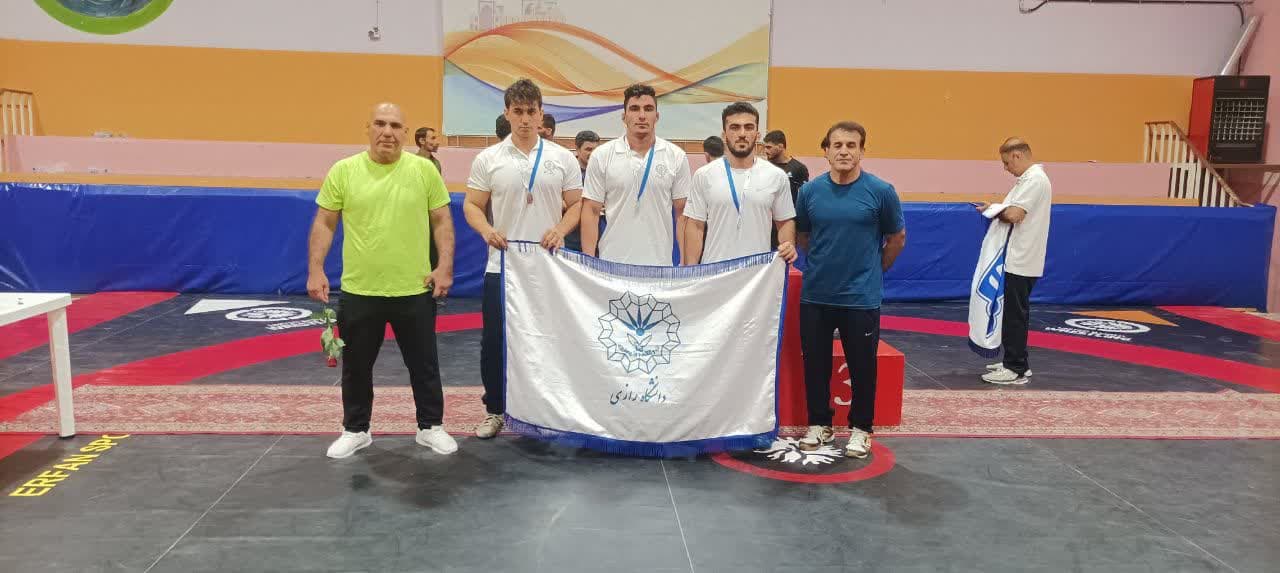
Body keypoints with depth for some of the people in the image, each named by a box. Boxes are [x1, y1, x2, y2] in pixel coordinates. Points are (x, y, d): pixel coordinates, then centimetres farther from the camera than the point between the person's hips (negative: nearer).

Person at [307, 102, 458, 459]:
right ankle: (355, 430, 30)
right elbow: (324, 224, 2)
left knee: (423, 363, 10)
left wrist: (445, 266, -6)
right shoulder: (343, 170, -1)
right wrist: (315, 270, -5)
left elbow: (442, 221, 2)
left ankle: (431, 426, 26)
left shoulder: (424, 169, -1)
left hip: (414, 290, 0)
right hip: (359, 290, 1)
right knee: (356, 365, 12)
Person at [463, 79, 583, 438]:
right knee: (495, 341, 4)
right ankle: (495, 409, 19)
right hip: (502, 266, 0)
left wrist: (559, 231, -15)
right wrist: (487, 231, -17)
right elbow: (472, 205, 3)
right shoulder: (488, 159, 1)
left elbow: (577, 204, 4)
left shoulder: (563, 158, 2)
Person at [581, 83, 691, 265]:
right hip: (612, 263, -1)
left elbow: (682, 214, 4)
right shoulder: (601, 155, 0)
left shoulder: (677, 157, 3)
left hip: (660, 264, 1)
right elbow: (591, 211, 0)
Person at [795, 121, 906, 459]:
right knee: (815, 362, 10)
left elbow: (897, 239, 6)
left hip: (861, 296, -2)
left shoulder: (881, 192, -7)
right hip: (815, 294, 3)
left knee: (862, 365, 6)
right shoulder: (810, 191, 0)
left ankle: (860, 428, 23)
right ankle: (819, 424, 27)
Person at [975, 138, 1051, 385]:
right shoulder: (1031, 178, 15)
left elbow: (1013, 215, -24)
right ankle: (1016, 361, 24)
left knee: (1015, 314, -4)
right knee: (1014, 313, 16)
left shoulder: (1034, 179, -17)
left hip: (1021, 261, -10)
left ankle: (1016, 369, 2)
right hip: (1019, 258, 10)